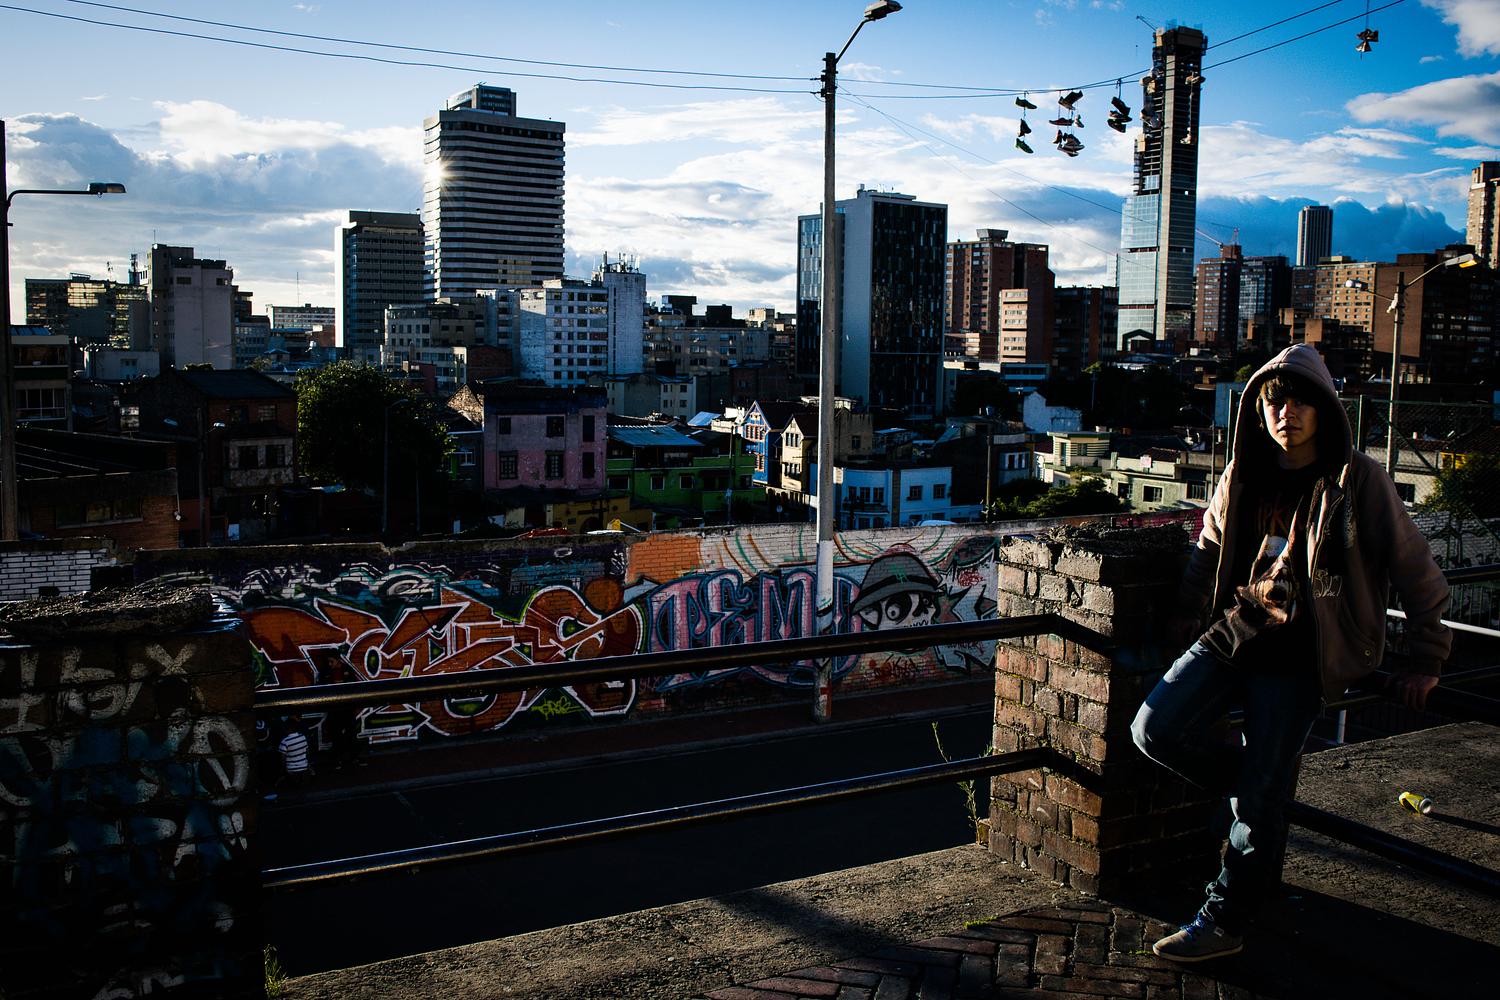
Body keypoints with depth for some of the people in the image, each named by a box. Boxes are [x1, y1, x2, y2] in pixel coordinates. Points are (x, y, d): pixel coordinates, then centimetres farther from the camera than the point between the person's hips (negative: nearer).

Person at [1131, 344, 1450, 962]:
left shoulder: (1358, 480, -7)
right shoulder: (1244, 475, 6)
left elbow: (1416, 572, 0)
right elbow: (1210, 546, 23)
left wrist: (1426, 661, 3)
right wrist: (1189, 614, 20)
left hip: (1299, 657, -4)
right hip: (1232, 633, 5)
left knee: (1259, 799, -6)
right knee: (1154, 729, -11)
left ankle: (1224, 921, 11)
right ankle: (1263, 787, 15)